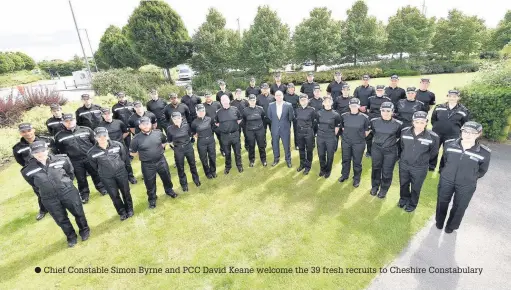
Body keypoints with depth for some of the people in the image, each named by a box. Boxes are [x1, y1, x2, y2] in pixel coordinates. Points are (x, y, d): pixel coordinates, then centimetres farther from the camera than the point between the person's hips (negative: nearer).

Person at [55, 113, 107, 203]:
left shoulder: (86, 130, -3)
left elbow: (95, 142, 5)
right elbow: (60, 151, 7)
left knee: (96, 174, 14)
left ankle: (101, 188, 35)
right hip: (75, 162, 0)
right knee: (81, 179, 12)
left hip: (90, 158, 0)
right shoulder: (59, 136, -2)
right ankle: (84, 194, 31)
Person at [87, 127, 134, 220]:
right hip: (106, 177, 0)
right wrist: (102, 171, 9)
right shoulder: (92, 152, -13)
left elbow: (124, 156, 4)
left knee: (126, 192, 14)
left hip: (121, 172, 1)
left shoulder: (117, 144, -12)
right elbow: (94, 166, 3)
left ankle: (129, 209, 36)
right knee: (114, 195, 10)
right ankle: (122, 212, 32)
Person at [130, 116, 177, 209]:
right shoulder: (136, 138, -13)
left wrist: (159, 150, 3)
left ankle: (169, 190, 47)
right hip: (147, 165, -2)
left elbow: (164, 142, 12)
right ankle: (152, 199, 35)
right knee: (150, 183, 13)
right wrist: (143, 155, -1)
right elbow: (132, 152, -3)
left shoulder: (158, 133, -7)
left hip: (161, 161, 2)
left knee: (166, 177, 20)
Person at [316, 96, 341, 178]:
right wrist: (321, 132, 11)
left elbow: (337, 128, -1)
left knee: (330, 155, 8)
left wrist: (332, 135, 5)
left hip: (331, 138, -2)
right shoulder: (319, 113, 0)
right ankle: (322, 169, 34)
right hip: (320, 137, 3)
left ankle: (328, 170, 29)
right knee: (321, 154, 11)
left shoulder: (335, 114, -8)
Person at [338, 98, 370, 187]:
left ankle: (356, 179, 27)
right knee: (345, 160, 16)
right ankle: (344, 175, 37)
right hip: (345, 142, 3)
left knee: (357, 162, 8)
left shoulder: (364, 117, -12)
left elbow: (367, 131, 1)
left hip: (359, 143, -2)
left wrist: (360, 137, 5)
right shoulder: (344, 116, -4)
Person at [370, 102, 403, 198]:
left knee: (387, 171, 8)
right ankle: (375, 186, 35)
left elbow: (398, 137, 6)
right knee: (376, 168, 15)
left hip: (390, 151, -2)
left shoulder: (398, 124, -13)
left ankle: (384, 189, 29)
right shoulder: (374, 121, -8)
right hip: (376, 148, 2)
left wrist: (391, 142, 7)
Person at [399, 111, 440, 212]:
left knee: (415, 188, 18)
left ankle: (412, 204, 42)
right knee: (403, 184, 22)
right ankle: (404, 199, 49)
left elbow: (434, 152, -1)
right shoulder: (404, 132, -14)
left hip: (419, 168, -2)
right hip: (404, 164, 2)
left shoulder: (432, 137, -20)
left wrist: (423, 159, 5)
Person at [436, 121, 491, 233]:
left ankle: (451, 226, 42)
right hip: (446, 180, 1)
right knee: (442, 202, 19)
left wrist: (471, 178, 5)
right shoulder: (449, 144, -13)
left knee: (459, 208, 17)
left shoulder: (484, 153, -16)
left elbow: (482, 170, 2)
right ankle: (439, 222, 45)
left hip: (466, 186, -1)